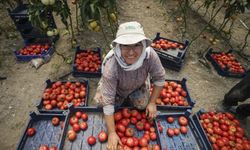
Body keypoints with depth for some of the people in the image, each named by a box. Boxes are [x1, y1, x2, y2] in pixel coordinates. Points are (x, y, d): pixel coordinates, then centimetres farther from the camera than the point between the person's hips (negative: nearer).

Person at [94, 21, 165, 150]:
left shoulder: (149, 55, -38)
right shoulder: (111, 67, -42)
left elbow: (159, 78, -19)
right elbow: (108, 102, -36)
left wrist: (152, 102, -16)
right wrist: (112, 133, -32)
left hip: (138, 86, 1)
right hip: (115, 87, 0)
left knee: (142, 104, -15)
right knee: (100, 100, -14)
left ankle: (129, 98, 19)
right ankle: (121, 98, 18)